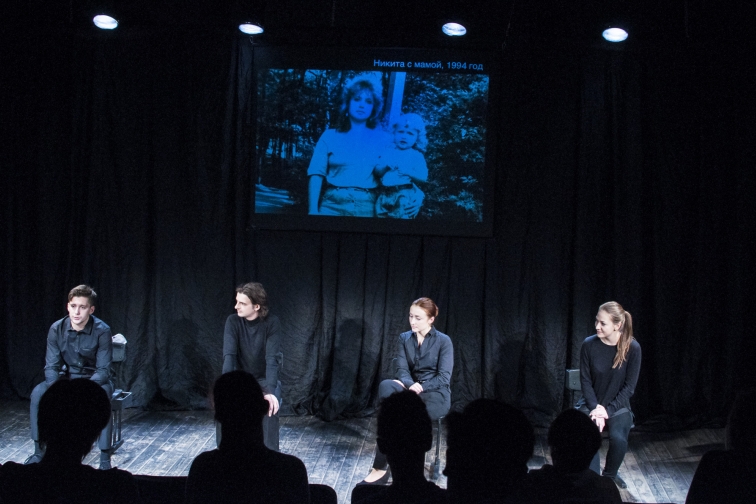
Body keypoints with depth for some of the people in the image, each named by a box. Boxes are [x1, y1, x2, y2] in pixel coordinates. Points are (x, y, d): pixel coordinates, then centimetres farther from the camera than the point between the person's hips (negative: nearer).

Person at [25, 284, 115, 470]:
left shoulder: (102, 331, -21)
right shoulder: (57, 329, -12)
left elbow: (103, 370, -21)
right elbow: (51, 366, -9)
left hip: (96, 379, -3)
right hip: (69, 377, 4)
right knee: (38, 393, -23)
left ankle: (105, 458, -29)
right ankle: (39, 451, -8)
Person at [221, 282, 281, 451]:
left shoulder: (271, 322, -19)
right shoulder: (233, 321, -14)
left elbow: (273, 358, -27)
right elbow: (229, 355, -23)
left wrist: (270, 390, -41)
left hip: (264, 379, -2)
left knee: (271, 405, -31)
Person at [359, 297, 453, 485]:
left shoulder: (443, 341, -5)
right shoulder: (404, 339, 8)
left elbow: (444, 377, -10)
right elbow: (401, 370, -1)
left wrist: (420, 387, -23)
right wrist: (410, 385, -23)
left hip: (436, 395, -4)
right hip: (412, 391, 4)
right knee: (386, 386, -31)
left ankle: (380, 468, -26)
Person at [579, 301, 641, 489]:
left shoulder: (632, 348, -12)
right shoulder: (589, 345, -9)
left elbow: (629, 386, -9)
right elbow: (585, 381, -4)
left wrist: (608, 410, -16)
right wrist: (595, 409, -16)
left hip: (618, 406, -1)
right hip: (593, 405, 1)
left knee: (618, 438, -28)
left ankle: (610, 475, 2)